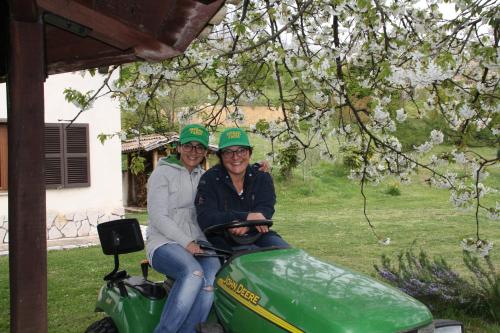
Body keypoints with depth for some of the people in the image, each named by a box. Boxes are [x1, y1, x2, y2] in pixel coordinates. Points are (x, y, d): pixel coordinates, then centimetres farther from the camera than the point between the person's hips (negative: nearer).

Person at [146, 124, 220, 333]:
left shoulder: (204, 177, 17)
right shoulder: (163, 173, 1)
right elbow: (158, 217, -8)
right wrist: (186, 242, -19)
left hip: (197, 243, 4)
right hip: (164, 242, -4)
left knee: (212, 277, -29)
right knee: (193, 273, -34)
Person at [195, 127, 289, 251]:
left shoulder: (262, 178, 8)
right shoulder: (209, 180, -2)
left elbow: (265, 210, -7)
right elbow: (205, 219, -15)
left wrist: (247, 226, -31)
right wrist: (245, 217, -26)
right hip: (224, 241, -4)